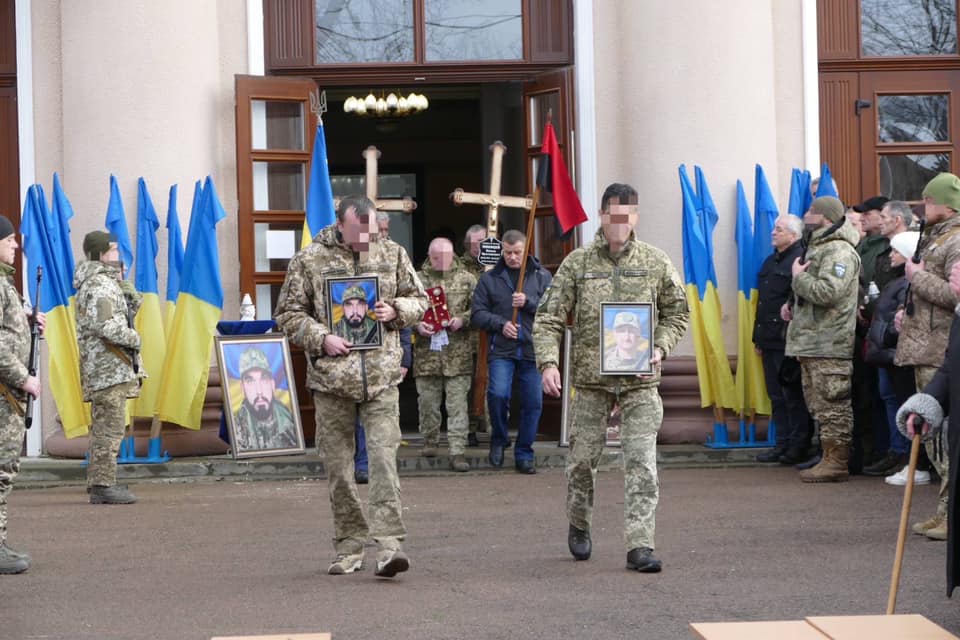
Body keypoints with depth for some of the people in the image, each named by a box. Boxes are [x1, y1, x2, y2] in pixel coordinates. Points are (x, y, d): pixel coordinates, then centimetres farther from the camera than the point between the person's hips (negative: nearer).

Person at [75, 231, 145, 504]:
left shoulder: (108, 281, 18)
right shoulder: (99, 284, -15)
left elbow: (135, 303, 23)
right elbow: (104, 326, -25)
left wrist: (120, 278, 10)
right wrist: (134, 338, -12)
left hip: (105, 368, 11)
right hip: (109, 367, -11)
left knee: (103, 428, 15)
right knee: (110, 427, -10)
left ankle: (98, 483, 20)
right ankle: (103, 486, -10)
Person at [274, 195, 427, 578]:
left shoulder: (392, 254, 7)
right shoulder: (309, 260, 2)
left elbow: (418, 299, 17)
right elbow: (288, 314, 5)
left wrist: (396, 311, -5)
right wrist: (321, 339, -10)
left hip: (381, 376, 0)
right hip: (331, 376, 0)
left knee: (384, 456, -11)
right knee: (337, 465, 6)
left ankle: (388, 543, -12)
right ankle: (349, 547, 16)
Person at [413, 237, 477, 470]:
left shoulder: (466, 279, 6)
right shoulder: (418, 279, 5)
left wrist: (463, 320, -11)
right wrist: (417, 324, -11)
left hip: (458, 353, -1)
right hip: (426, 352, 1)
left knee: (458, 403, -3)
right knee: (428, 401, 10)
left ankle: (457, 452, -4)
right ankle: (430, 441, 30)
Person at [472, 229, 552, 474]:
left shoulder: (542, 277, 7)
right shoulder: (489, 279, 7)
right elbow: (477, 315, 4)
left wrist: (529, 302, -15)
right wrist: (500, 324, -11)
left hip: (533, 350, 1)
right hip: (501, 350, -1)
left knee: (533, 402, 0)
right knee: (498, 394, -18)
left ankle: (524, 454, 15)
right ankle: (498, 440, 8)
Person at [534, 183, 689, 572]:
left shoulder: (656, 263, 4)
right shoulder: (577, 264, 1)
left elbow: (677, 313, 13)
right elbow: (548, 318, 1)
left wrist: (660, 348, -4)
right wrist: (548, 362, -13)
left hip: (640, 380, 0)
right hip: (590, 378, 0)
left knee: (641, 463, -8)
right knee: (583, 457, 9)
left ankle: (639, 545, -8)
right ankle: (579, 526, 34)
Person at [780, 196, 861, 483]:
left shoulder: (839, 252, -13)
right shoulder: (818, 248, 21)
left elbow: (827, 292, -26)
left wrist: (798, 277, -11)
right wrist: (793, 306, 15)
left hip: (830, 344, -11)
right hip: (811, 343, 11)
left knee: (832, 404, -8)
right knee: (817, 403, 13)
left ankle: (836, 461, -6)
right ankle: (830, 457, 18)